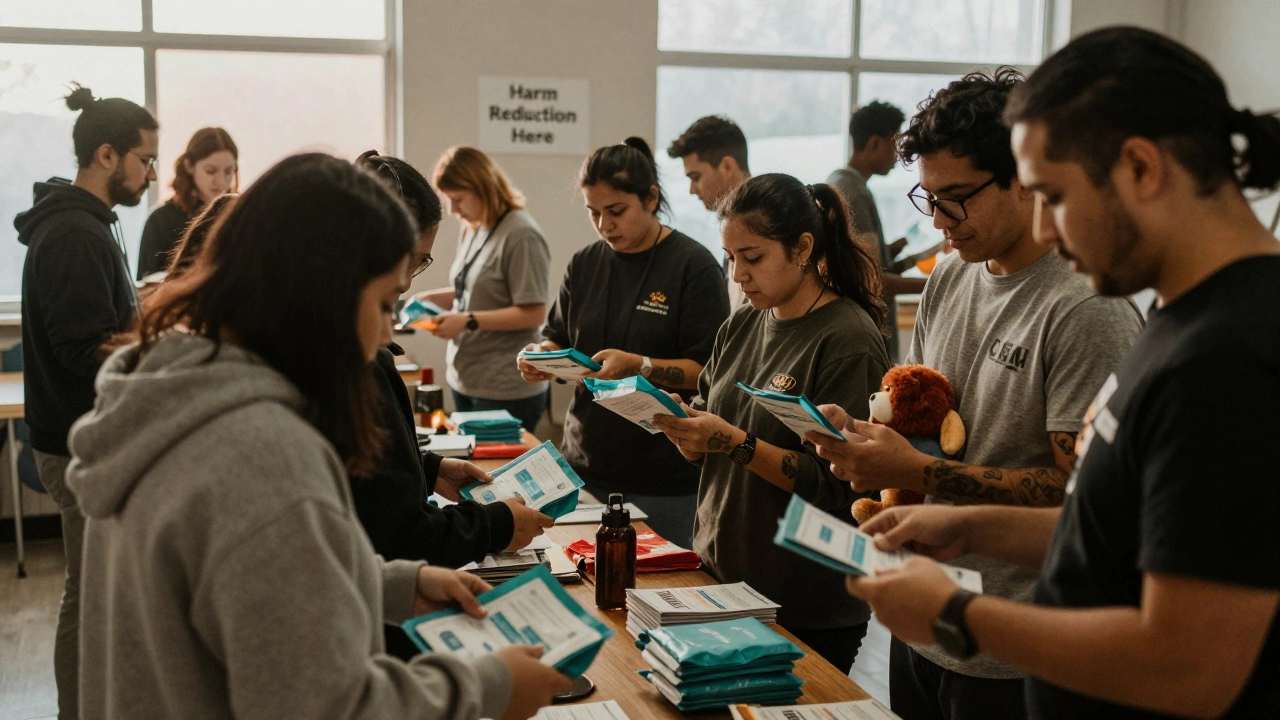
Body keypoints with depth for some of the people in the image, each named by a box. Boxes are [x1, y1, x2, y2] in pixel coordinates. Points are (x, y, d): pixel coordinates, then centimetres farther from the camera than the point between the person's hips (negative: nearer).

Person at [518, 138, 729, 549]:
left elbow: (708, 370, -11)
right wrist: (543, 355, -5)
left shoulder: (694, 265, -7)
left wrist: (639, 366, -24)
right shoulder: (584, 264, 9)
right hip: (585, 467, 5)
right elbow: (557, 339, 18)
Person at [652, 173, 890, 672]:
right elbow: (701, 447, 11)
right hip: (719, 579, 7)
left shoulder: (848, 341, -15)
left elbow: (836, 484, -20)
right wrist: (678, 424, -10)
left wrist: (735, 443, -25)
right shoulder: (741, 327, 7)